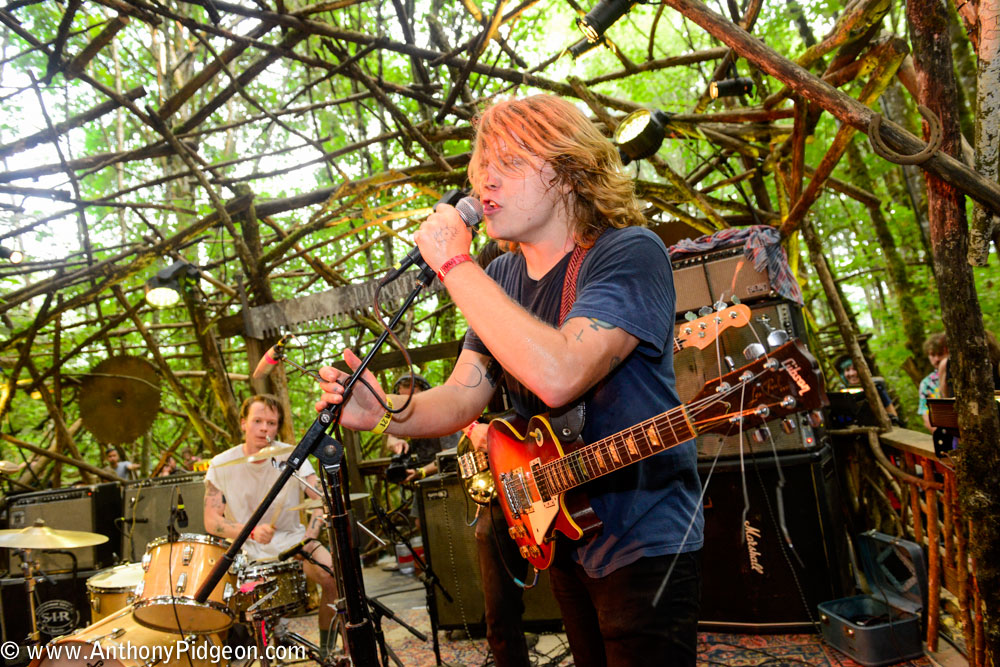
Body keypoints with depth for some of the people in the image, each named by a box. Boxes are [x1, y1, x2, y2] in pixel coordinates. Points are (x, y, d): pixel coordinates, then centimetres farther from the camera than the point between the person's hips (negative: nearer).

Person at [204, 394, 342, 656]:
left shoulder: (291, 456, -7)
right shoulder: (221, 465, -7)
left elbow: (321, 498, -14)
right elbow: (211, 521, -11)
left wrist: (309, 538, -30)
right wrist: (251, 531, -28)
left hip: (290, 539, 0)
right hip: (245, 550, 0)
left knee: (332, 574, -24)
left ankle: (328, 649, 0)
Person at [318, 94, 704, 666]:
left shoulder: (629, 253, -21)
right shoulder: (500, 278, 3)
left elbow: (558, 376, -37)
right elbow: (461, 397, 0)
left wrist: (454, 264, -30)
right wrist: (383, 411, -20)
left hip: (645, 544, -7)